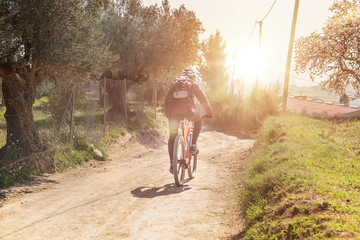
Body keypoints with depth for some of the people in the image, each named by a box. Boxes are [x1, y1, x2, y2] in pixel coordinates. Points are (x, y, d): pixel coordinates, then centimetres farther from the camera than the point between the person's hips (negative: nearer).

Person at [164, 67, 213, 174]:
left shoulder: (174, 83, 29)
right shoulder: (193, 84, 22)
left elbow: (167, 99, 31)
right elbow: (203, 99, 24)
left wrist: (167, 113, 42)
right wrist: (209, 113, 35)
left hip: (173, 110, 2)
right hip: (187, 109, -2)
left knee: (172, 136, 16)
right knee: (198, 119, 30)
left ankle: (172, 164, 7)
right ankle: (193, 145, 18)